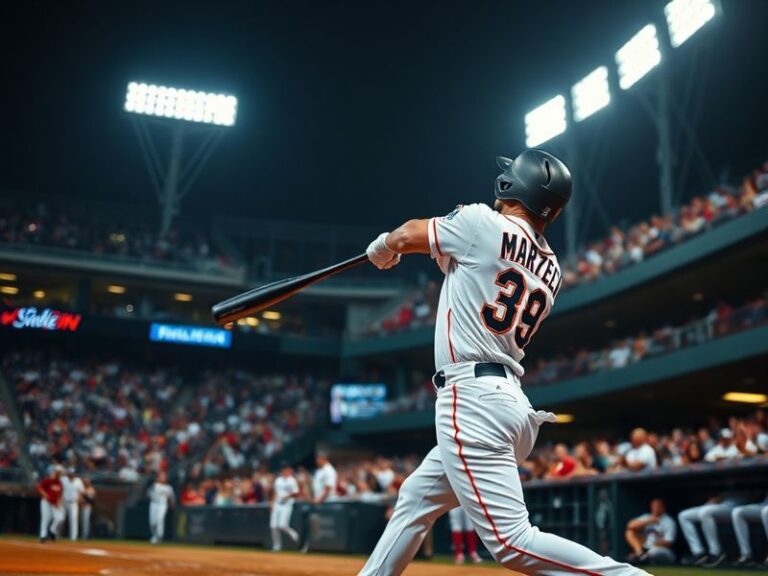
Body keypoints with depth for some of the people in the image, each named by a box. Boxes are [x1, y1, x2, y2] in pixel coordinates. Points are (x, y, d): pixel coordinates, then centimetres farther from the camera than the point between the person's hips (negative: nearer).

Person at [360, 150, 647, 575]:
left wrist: (382, 247, 28)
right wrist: (451, 249, 28)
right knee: (415, 499, 22)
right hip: (506, 399, 9)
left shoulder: (484, 224, -5)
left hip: (472, 400, -9)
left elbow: (404, 237, 8)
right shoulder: (550, 271, 13)